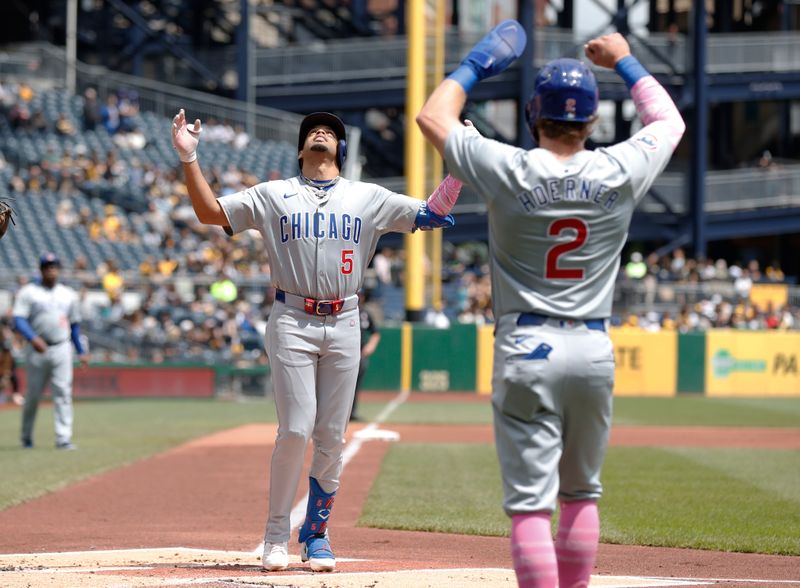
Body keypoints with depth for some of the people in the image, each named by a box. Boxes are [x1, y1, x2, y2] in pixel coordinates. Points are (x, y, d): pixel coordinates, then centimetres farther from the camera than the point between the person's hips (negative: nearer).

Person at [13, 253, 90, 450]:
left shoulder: (68, 294, 14)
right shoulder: (28, 292, 2)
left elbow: (75, 324, 20)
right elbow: (19, 319, -8)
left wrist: (81, 352, 15)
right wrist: (33, 338, -25)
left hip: (61, 350, 2)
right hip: (38, 350, -2)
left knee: (63, 393, -9)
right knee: (33, 394, 5)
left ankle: (63, 438, -12)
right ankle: (26, 437, 21)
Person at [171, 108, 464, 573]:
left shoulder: (368, 198, 12)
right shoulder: (274, 195, 9)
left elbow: (433, 214, 7)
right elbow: (211, 212, 5)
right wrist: (190, 159, -7)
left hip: (343, 325, 2)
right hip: (293, 323, -2)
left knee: (332, 438, 2)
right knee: (296, 430, -12)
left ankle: (316, 535, 14)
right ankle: (277, 535, 1)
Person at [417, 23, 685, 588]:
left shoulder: (508, 171, -8)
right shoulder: (619, 173, -2)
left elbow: (433, 116, 8)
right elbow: (669, 121, 20)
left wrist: (477, 64, 19)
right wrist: (625, 63, 30)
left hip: (527, 351, -3)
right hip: (595, 350, 3)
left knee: (530, 500, -6)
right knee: (581, 493, 18)